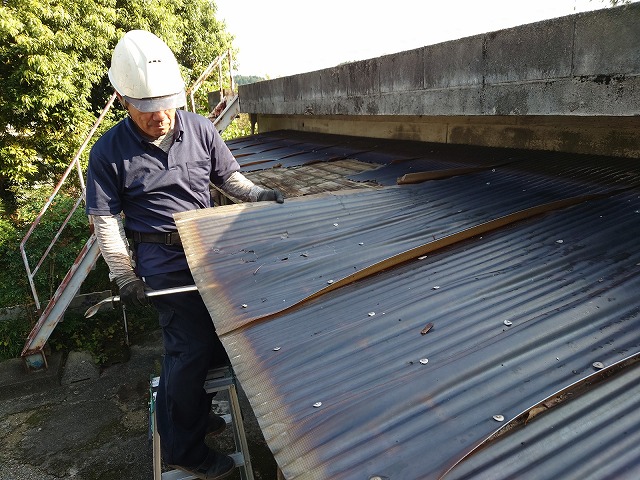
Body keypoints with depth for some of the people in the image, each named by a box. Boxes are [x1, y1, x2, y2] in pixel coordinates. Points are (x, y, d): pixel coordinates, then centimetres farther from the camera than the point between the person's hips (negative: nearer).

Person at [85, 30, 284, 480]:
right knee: (191, 348, -3)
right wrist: (125, 276, -6)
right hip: (165, 261, -5)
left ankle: (195, 409, 41)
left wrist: (256, 194, -9)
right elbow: (106, 220, -4)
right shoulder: (110, 152, -9)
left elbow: (229, 176, 9)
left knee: (220, 335, 14)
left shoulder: (200, 129, 0)